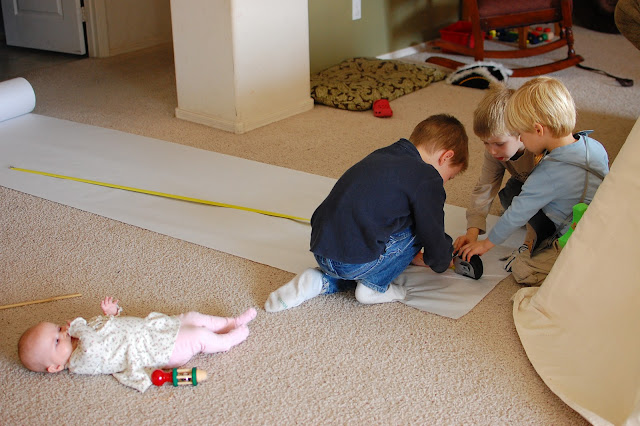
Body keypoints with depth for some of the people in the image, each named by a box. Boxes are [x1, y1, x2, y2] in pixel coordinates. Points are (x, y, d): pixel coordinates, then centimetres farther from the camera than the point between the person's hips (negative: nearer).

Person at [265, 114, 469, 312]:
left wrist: (411, 257, 43)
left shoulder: (379, 156, 21)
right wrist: (442, 262, 25)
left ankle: (322, 281, 16)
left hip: (319, 250, 8)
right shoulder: (427, 178, -5)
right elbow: (433, 236, 2)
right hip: (354, 262, -8)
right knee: (414, 228, 8)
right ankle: (373, 287, 11)